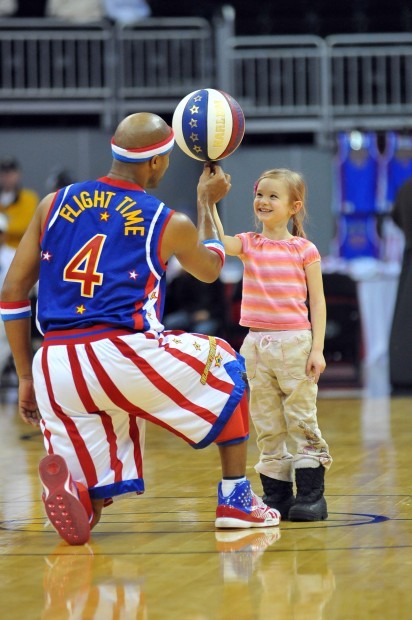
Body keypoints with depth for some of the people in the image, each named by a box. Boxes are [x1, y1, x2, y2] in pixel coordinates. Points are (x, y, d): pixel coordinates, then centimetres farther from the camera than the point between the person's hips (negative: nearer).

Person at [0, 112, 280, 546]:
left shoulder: (53, 205, 14)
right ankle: (235, 500, 24)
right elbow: (210, 269, 31)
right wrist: (207, 202, 45)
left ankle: (63, 479, -23)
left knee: (83, 512, 14)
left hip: (54, 366, 3)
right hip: (124, 353, -3)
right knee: (225, 369, 27)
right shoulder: (170, 224, 7)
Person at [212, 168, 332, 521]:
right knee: (267, 426, 7)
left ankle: (312, 495, 4)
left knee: (302, 421, 0)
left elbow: (317, 302, 0)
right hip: (257, 344, 4)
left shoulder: (304, 250, -1)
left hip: (294, 344, -3)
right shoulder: (248, 245, 6)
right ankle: (277, 495, 13)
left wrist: (317, 348, -8)